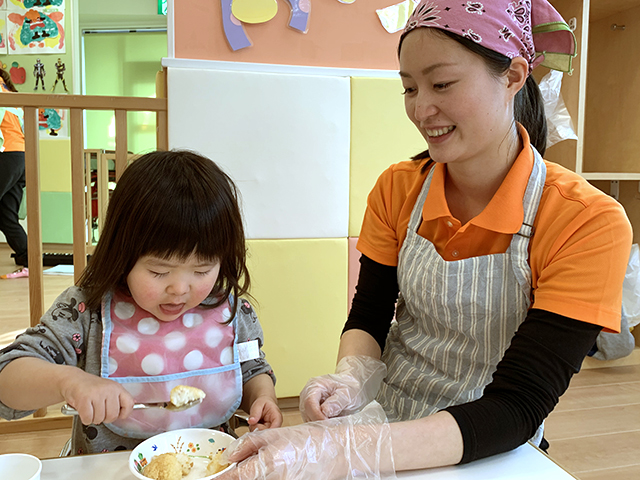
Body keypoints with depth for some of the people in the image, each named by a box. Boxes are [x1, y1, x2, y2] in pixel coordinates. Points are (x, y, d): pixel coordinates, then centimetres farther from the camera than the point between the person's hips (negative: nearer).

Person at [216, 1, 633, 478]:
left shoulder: (588, 222, -18)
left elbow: (517, 408, -23)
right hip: (384, 431, 3)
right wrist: (351, 379, -22)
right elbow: (368, 318, 1)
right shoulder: (396, 190, -5)